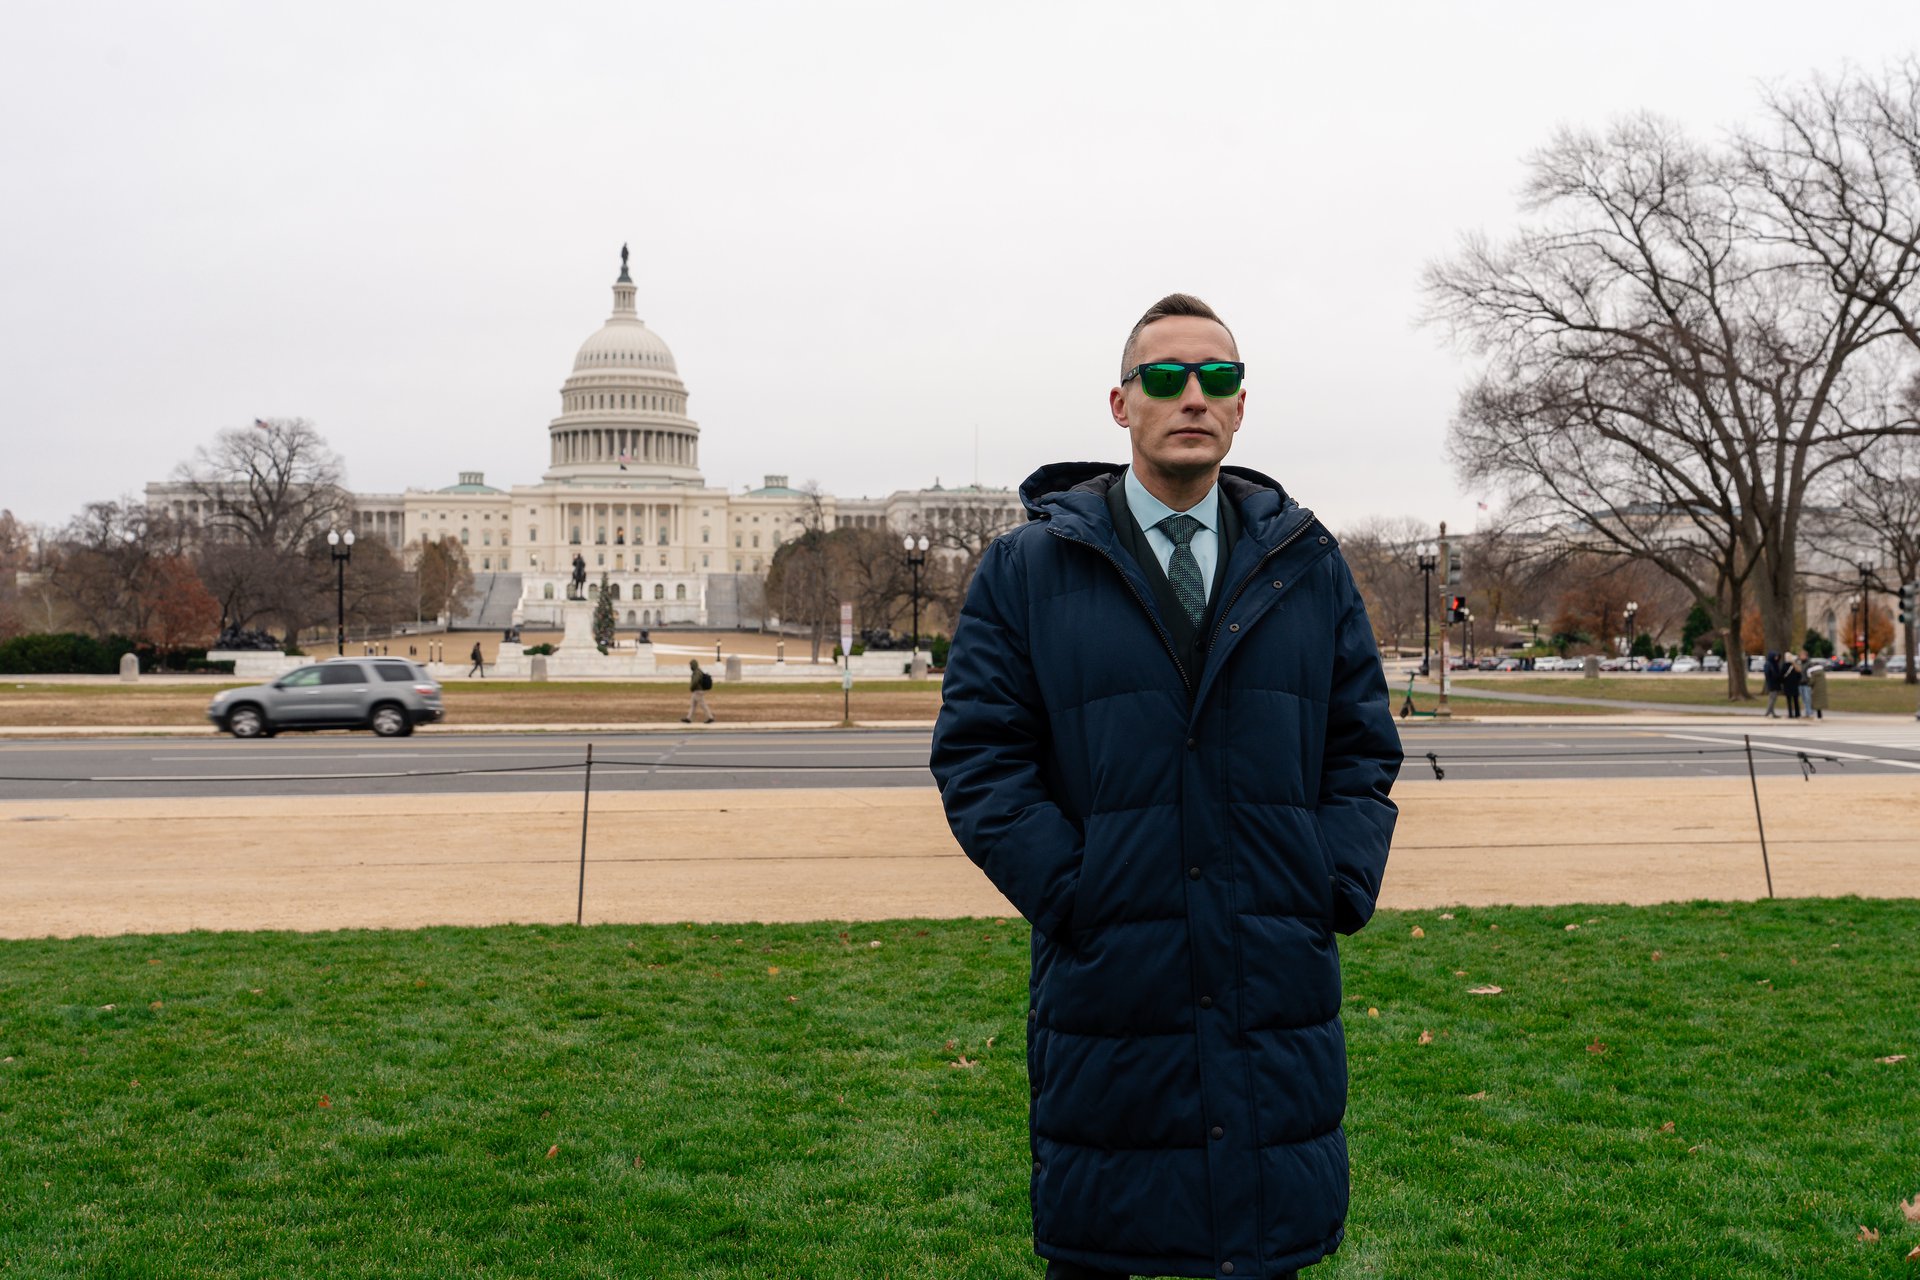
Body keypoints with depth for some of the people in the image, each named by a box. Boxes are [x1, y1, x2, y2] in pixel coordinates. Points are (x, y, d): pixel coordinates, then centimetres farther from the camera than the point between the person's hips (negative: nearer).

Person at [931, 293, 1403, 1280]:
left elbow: (1363, 747, 11)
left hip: (1279, 980, 2)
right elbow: (977, 755, -3)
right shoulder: (1026, 569, 2)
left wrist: (1340, 890, -2)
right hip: (1105, 979, -2)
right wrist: (1069, 893, -12)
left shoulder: (1308, 566, 10)